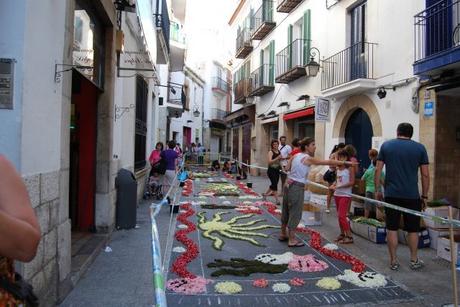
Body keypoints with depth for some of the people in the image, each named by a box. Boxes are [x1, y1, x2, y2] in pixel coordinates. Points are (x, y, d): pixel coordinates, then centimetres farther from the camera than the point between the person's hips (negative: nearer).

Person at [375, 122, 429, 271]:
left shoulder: (386, 146, 3)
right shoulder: (420, 148, 2)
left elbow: (378, 170, 0)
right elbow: (425, 175, 1)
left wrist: (377, 190, 7)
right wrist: (424, 196, 10)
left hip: (391, 195, 0)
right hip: (412, 196, 0)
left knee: (392, 228, 7)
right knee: (413, 229, 14)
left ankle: (393, 261, 13)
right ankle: (414, 260, 25)